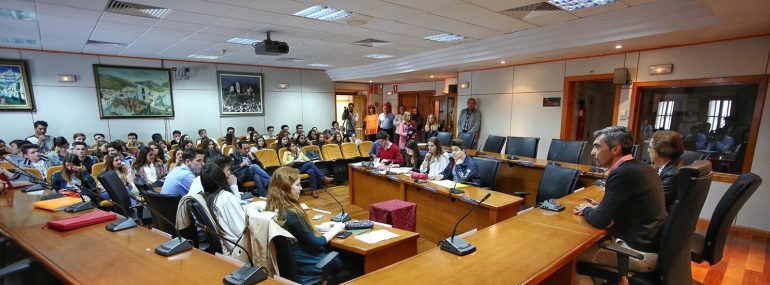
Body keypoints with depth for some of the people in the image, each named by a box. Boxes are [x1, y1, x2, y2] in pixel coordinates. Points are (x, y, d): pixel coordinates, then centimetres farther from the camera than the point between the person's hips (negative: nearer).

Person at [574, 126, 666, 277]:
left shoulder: (623, 173, -23)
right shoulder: (639, 167, 6)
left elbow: (600, 220, -21)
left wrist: (586, 209, 0)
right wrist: (599, 207, 8)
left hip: (641, 252, -9)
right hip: (649, 242, 9)